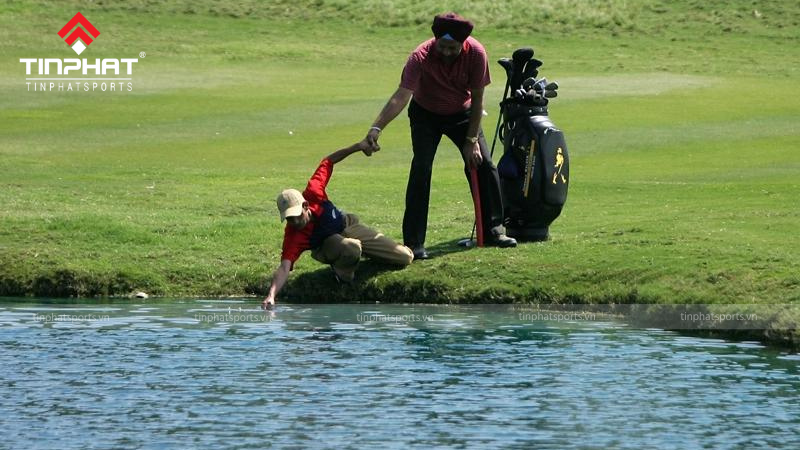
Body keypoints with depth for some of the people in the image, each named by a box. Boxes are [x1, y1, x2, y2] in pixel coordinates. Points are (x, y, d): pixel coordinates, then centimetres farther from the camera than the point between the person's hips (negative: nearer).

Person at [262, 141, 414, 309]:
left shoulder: (313, 193, -33)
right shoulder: (292, 235, -39)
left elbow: (328, 162, -18)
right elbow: (284, 268, -50)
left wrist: (357, 147, -23)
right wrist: (271, 296, -67)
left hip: (348, 225, 3)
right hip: (328, 243, -3)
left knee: (406, 258, 1)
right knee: (351, 248, -42)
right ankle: (343, 273, -8)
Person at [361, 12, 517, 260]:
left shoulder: (476, 53, -27)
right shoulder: (421, 57, -34)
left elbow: (477, 99, -17)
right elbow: (401, 96, -43)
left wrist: (472, 141, -16)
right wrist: (376, 128, -56)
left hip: (462, 114, 3)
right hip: (426, 115, -3)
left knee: (484, 164, -3)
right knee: (421, 170, -18)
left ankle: (493, 230, 13)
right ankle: (414, 243, -16)